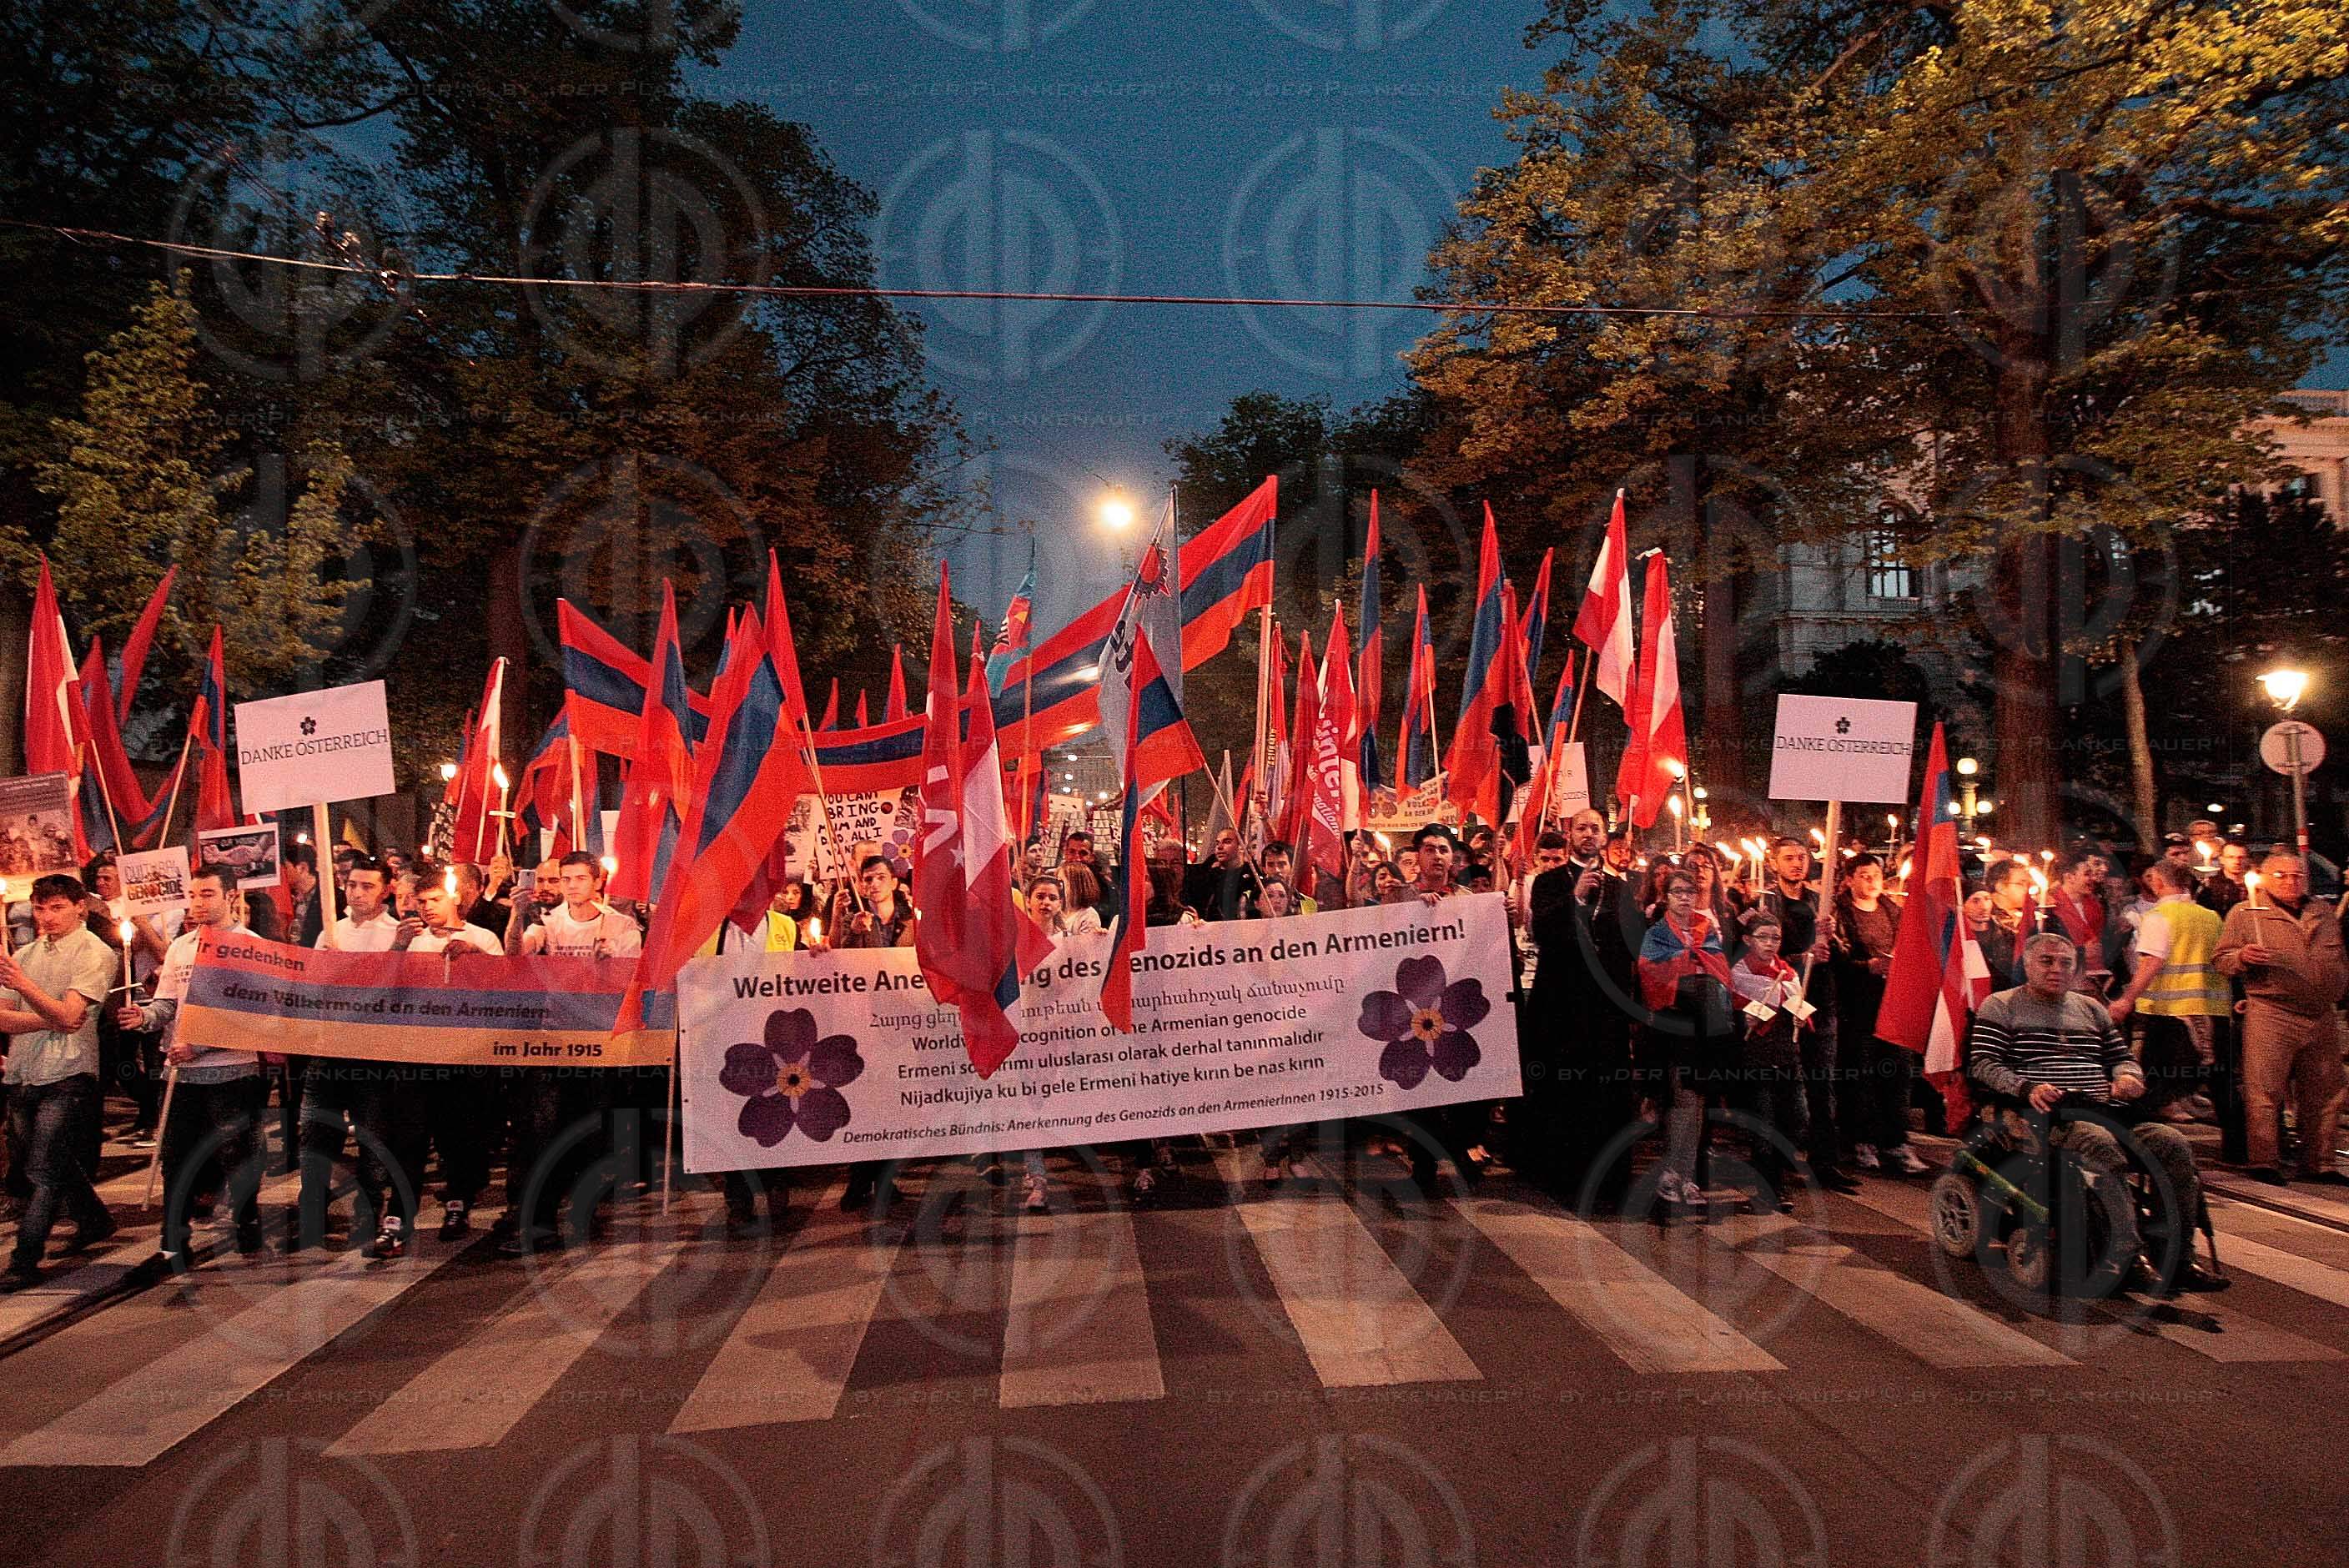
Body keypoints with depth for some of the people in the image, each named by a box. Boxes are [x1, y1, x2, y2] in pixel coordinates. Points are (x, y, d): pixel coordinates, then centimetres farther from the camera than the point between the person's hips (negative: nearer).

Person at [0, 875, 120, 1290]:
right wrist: (51, 1021, -15)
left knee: (43, 1170, -8)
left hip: (67, 1076, -7)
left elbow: (69, 1015, -18)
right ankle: (94, 1221, 36)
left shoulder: (96, 954, -7)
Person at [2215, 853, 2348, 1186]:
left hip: (2322, 1018, 5)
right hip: (2270, 1014, -5)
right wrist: (2242, 956, -19)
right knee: (2265, 1091, -9)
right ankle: (2264, 1163, -3)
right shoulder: (2244, 913, 2)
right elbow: (2221, 960, 1)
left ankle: (2319, 1164, 19)